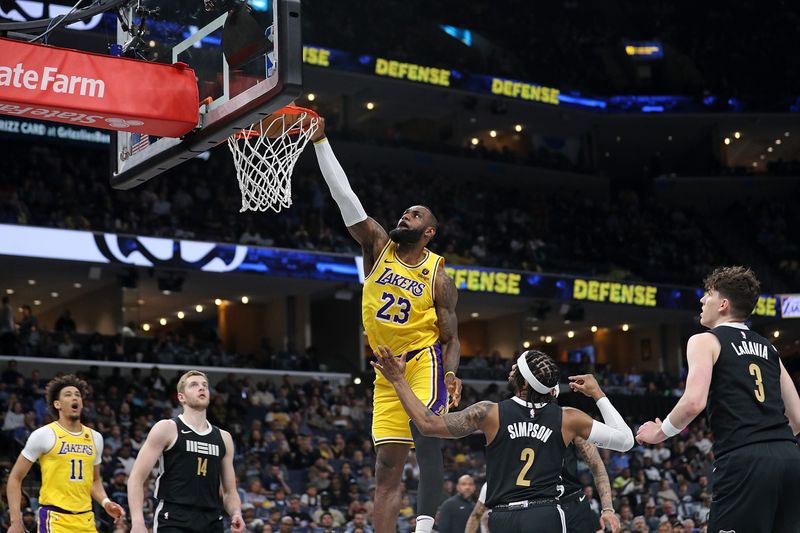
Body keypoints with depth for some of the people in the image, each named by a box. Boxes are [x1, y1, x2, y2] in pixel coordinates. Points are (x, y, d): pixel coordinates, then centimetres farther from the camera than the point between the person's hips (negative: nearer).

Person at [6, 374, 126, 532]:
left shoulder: (95, 437, 12)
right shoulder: (44, 435, -4)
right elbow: (15, 478, -1)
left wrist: (106, 502, 5)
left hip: (86, 520, 5)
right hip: (54, 519, -5)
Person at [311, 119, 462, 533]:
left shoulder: (438, 276, -3)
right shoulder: (378, 247, 5)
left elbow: (450, 338, -2)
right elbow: (345, 197, -3)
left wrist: (451, 374, -23)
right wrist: (320, 141, -10)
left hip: (424, 361, -4)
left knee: (425, 436, -28)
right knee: (387, 466, 1)